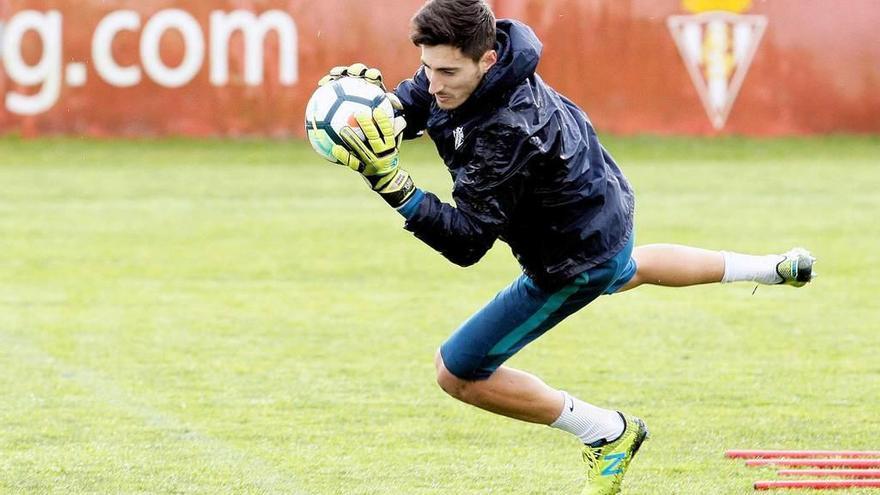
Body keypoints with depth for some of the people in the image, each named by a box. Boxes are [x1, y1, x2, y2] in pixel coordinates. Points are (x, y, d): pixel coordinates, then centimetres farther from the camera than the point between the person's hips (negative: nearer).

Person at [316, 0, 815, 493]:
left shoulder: (507, 132, -42)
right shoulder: (456, 66, -19)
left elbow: (466, 242, -40)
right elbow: (403, 111, -6)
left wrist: (393, 182, -53)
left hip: (578, 259, -9)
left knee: (458, 372, -3)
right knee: (624, 271, 43)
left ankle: (608, 433, 12)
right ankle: (773, 269, 61)